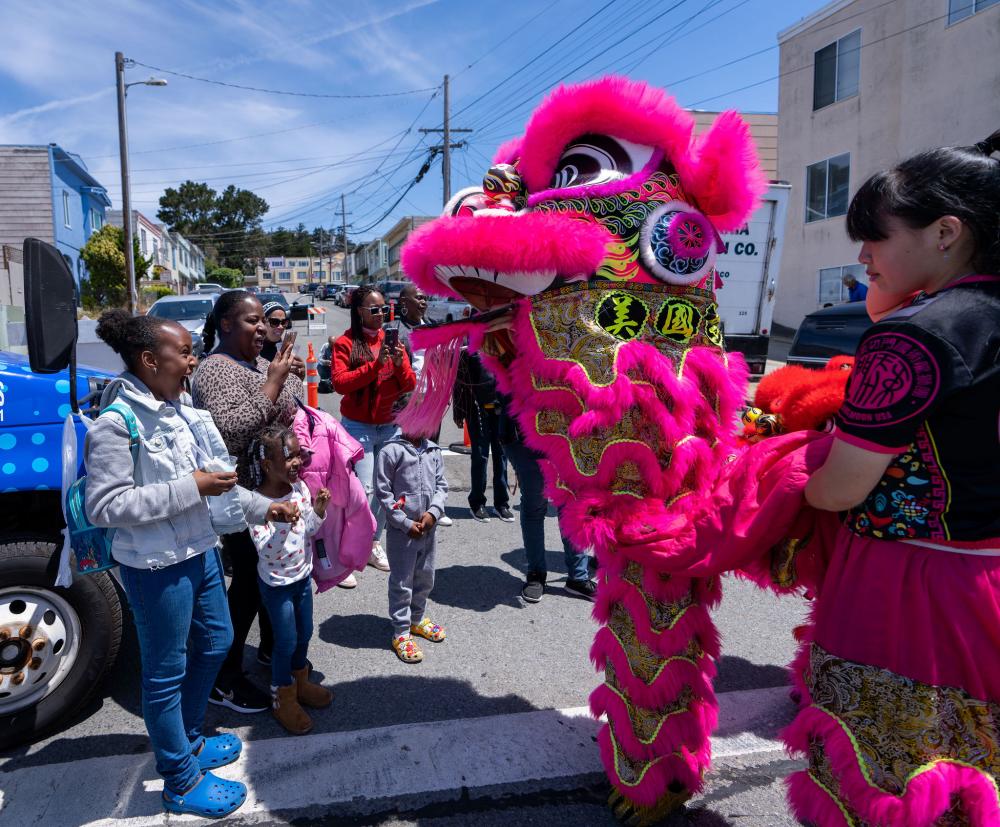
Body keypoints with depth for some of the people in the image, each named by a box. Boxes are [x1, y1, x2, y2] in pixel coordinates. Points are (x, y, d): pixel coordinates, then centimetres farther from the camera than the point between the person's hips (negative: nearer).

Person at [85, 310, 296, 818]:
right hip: (156, 565, -9)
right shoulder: (116, 423, -20)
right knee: (167, 671, 7)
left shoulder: (180, 409, 5)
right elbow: (104, 507, -24)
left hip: (201, 549, 9)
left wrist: (262, 508, 6)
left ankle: (188, 739, 45)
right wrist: (190, 488, -27)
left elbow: (211, 479, 12)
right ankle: (181, 783, 25)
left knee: (215, 642, 23)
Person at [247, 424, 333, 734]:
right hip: (277, 583, -6)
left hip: (302, 575, 6)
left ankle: (300, 683, 43)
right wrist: (282, 523, -41)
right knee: (286, 641, 6)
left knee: (304, 634, 20)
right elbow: (266, 550, -27)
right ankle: (283, 699, 27)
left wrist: (318, 511, -15)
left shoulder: (300, 488, -7)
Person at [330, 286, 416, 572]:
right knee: (364, 489, -10)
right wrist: (375, 365, -22)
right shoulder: (345, 343, -3)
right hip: (358, 427, -4)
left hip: (390, 426, 4)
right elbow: (339, 383, -16)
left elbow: (410, 385, 6)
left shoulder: (392, 340, 9)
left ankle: (374, 542, 18)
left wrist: (400, 363, -14)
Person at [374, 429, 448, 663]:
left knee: (425, 577, 20)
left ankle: (417, 619, 41)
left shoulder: (433, 451, 3)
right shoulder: (391, 451, -14)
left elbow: (441, 485, 7)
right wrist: (406, 523, -13)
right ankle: (401, 633, 19)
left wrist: (433, 512, -11)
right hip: (401, 530, -6)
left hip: (428, 528, 6)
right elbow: (382, 491, -12)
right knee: (401, 582, 5)